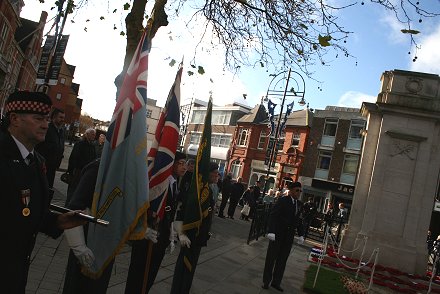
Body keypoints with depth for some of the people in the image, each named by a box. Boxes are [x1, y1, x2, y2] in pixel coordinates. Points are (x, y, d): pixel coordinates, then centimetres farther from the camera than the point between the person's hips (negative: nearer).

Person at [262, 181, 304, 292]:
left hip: (289, 236, 5)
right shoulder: (282, 201, -12)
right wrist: (271, 231, -22)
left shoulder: (299, 204, 5)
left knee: (282, 260, 12)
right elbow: (273, 216, -15)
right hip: (278, 233, -5)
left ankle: (276, 282, 24)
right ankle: (266, 281, 19)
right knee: (271, 258, 7)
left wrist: (300, 234, 10)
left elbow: (298, 220, 13)